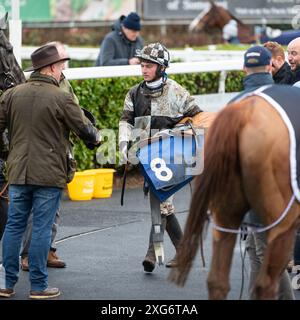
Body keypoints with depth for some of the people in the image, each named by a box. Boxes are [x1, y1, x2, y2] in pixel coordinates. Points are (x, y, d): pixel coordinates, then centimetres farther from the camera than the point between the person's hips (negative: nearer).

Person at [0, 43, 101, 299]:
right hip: (49, 175, -4)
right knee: (42, 229, 1)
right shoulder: (61, 98, -10)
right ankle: (39, 287, 5)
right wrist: (97, 136, 19)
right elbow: (85, 129, -3)